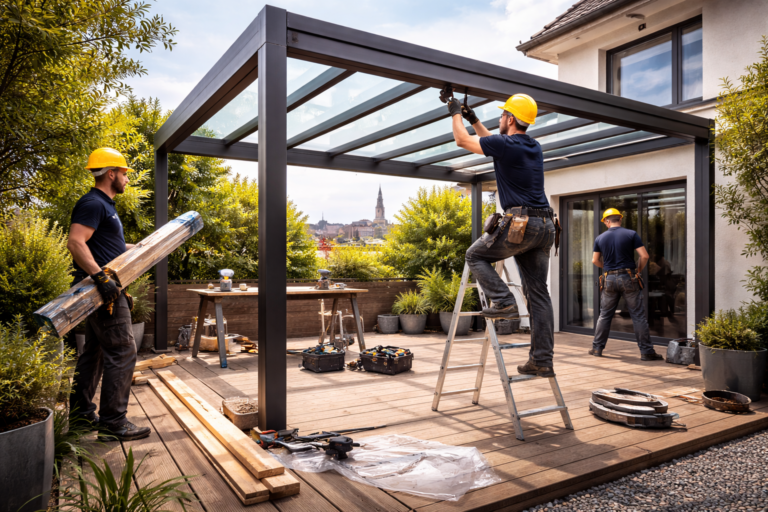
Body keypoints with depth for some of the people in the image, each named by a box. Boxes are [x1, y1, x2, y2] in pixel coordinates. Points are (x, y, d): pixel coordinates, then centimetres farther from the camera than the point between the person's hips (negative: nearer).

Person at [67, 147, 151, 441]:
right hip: (103, 290, -11)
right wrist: (100, 276, -34)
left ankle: (81, 409, 29)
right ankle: (112, 423, -2)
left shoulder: (105, 206, 20)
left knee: (95, 350, 17)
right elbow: (75, 243, -26)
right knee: (122, 353, -9)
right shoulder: (93, 204, -13)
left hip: (103, 291, 11)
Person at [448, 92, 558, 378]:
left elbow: (462, 140, 10)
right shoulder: (534, 148, 19)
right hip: (545, 226, 8)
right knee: (538, 294, 7)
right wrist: (473, 120, 43)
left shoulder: (505, 145, -4)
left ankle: (503, 301, -4)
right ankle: (542, 361, 8)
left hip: (519, 223, -8)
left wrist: (456, 114, 28)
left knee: (475, 255, 14)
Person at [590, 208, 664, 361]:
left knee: (604, 315, 12)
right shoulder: (631, 234, -2)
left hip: (609, 279, 2)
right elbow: (644, 256, -8)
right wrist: (638, 270, 7)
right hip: (628, 278, -2)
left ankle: (597, 348, 15)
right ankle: (646, 351, 4)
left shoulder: (600, 238, 5)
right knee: (638, 316, 3)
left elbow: (595, 260, 9)